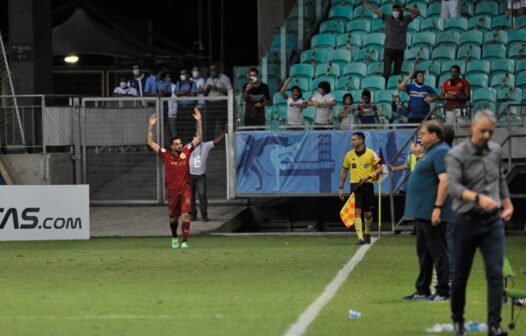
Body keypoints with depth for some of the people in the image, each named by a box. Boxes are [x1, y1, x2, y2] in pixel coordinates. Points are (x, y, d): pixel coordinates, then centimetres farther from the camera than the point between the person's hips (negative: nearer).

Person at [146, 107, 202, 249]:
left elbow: (199, 138, 3)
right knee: (173, 217, 11)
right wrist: (151, 126, -8)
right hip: (172, 189, 0)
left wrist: (198, 121, -6)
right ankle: (174, 238, 36)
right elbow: (150, 143, -2)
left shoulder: (186, 152, 0)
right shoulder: (166, 155, -2)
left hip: (185, 188, 0)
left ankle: (184, 241, -17)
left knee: (186, 213, -16)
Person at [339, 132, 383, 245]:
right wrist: (341, 188, 9)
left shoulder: (371, 153, -3)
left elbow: (379, 169, -3)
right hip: (355, 185, 1)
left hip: (368, 185, -1)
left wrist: (368, 176, -19)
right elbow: (344, 171, 14)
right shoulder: (349, 155, 5)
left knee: (368, 214, 6)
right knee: (356, 211, -13)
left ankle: (367, 234, 32)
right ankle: (360, 238, -16)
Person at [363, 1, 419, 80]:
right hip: (388, 49, -1)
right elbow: (375, 10, 0)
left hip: (399, 50, 1)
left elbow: (417, 13, 0)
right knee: (387, 72, -8)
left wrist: (406, 9, -16)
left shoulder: (405, 20, 5)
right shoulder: (388, 18, 2)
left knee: (397, 73, 4)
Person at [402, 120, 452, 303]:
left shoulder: (440, 152, -15)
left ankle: (443, 291, -3)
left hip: (432, 214, -11)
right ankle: (422, 290, 21)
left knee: (437, 251, -6)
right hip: (421, 212, 11)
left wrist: (437, 207, -27)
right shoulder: (430, 152, 17)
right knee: (423, 252, 15)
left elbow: (444, 181, -24)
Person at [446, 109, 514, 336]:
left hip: (493, 221, 3)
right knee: (461, 275, 8)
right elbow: (453, 187, -27)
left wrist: (508, 205, 20)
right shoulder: (457, 155, -12)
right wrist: (479, 198, -42)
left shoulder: (496, 151, 5)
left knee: (495, 273, -9)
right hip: (467, 222, -3)